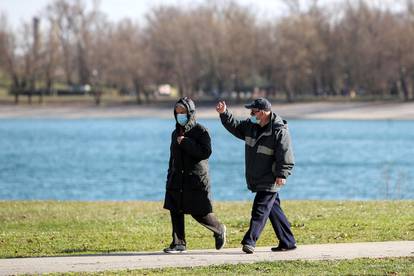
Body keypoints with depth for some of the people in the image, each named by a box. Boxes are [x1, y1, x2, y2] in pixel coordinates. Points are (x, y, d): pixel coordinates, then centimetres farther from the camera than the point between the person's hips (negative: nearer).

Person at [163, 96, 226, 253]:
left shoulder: (200, 131, -6)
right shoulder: (176, 133, 16)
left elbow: (206, 152, -19)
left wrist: (186, 143, -21)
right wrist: (170, 178, 20)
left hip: (196, 179, -7)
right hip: (177, 180, 7)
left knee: (199, 213, -6)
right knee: (175, 212, 0)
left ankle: (219, 230, 19)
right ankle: (179, 244, 7)